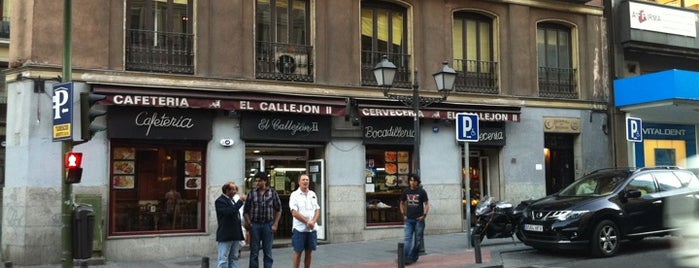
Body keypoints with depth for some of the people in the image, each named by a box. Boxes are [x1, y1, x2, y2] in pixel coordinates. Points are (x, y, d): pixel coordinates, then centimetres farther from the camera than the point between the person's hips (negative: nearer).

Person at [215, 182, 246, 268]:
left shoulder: (233, 200, 18)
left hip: (235, 235, 8)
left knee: (234, 258, 9)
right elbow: (229, 212, -25)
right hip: (225, 235, -8)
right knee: (223, 259, -6)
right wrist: (240, 201, -21)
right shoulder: (220, 201, -8)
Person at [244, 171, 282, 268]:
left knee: (268, 252, 6)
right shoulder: (252, 193, 3)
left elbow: (278, 209, 5)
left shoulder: (273, 193, 3)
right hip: (255, 225, 0)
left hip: (268, 225, 0)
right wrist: (248, 223, -6)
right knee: (254, 252, 4)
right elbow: (246, 210, 6)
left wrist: (275, 224, -1)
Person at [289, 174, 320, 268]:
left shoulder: (313, 194, 10)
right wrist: (307, 222, -15)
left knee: (309, 252, 9)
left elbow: (317, 210, 9)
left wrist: (313, 222, -9)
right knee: (298, 252, 1)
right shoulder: (294, 195, -5)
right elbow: (294, 213, -12)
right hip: (299, 229, -4)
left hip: (312, 228, 4)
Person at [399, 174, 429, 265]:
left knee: (417, 240, 6)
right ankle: (405, 258, -13)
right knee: (407, 239, -7)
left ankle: (414, 257, 17)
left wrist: (424, 215, -12)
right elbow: (402, 203, 18)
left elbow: (426, 204, -1)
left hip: (419, 220, -2)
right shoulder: (406, 192, 7)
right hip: (408, 220, 2)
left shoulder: (422, 192, -2)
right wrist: (403, 214, 8)